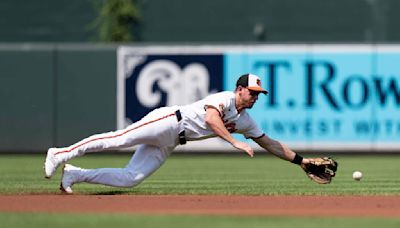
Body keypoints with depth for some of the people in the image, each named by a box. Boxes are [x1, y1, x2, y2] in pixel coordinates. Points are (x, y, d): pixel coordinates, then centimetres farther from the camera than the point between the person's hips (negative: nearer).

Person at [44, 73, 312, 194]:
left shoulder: (245, 121, 16)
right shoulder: (224, 98, -10)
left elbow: (269, 143, 22)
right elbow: (211, 118, -29)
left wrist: (300, 159, 17)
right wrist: (235, 142, -34)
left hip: (167, 145, 7)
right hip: (167, 121, -7)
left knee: (131, 178, -5)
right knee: (118, 139, -22)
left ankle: (75, 174, 0)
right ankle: (61, 155, -17)